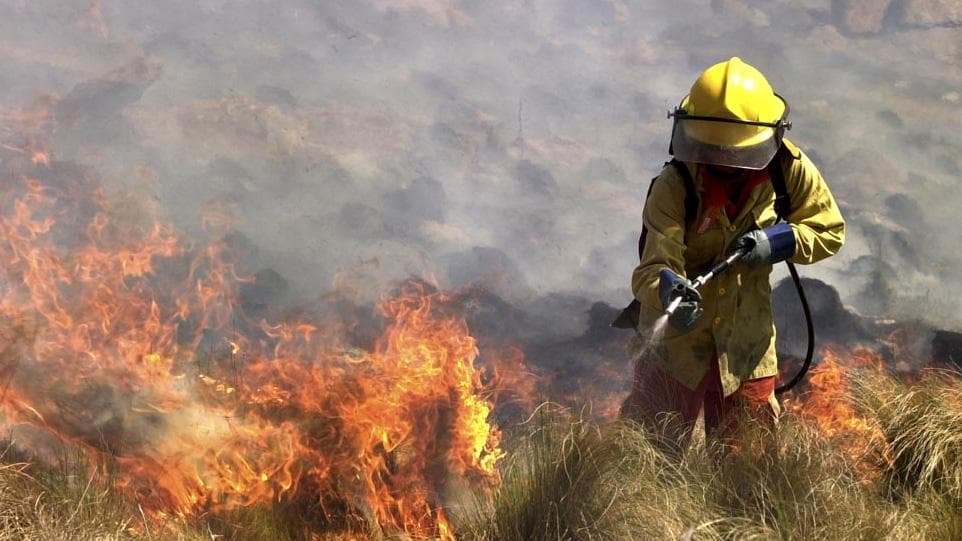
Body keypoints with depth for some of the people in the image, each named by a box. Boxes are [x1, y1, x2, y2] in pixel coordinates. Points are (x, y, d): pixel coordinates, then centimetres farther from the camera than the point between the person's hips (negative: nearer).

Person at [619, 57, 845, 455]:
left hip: (748, 337, 3)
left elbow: (830, 231, -2)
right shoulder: (673, 186, -24)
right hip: (678, 331, -3)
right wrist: (668, 289, -55)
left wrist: (779, 241, -21)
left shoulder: (789, 170, -13)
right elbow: (654, 265, -32)